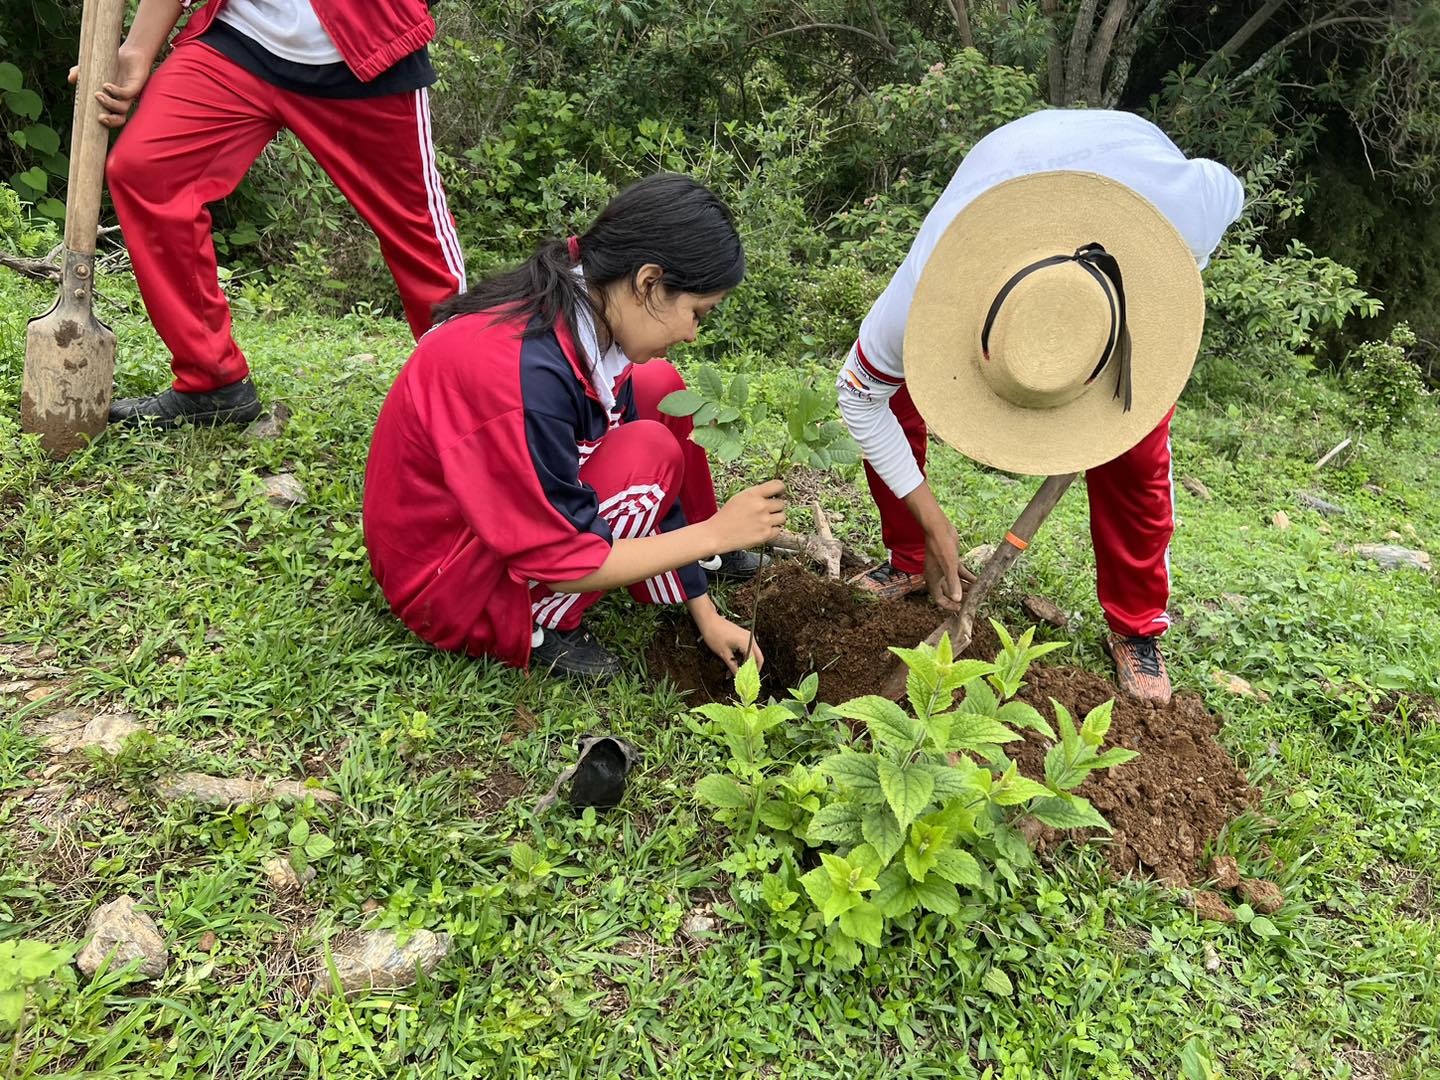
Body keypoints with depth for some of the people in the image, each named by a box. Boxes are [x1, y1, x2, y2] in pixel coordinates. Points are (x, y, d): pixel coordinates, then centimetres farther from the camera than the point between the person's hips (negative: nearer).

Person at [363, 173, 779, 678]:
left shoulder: (587, 317, -8)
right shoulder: (526, 371, -35)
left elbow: (646, 492, 1)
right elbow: (560, 563, -28)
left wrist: (704, 612, 4)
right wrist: (714, 532, -20)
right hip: (450, 593, -8)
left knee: (658, 386, 1)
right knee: (649, 452, -23)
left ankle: (697, 556, 18)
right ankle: (539, 625, -9)